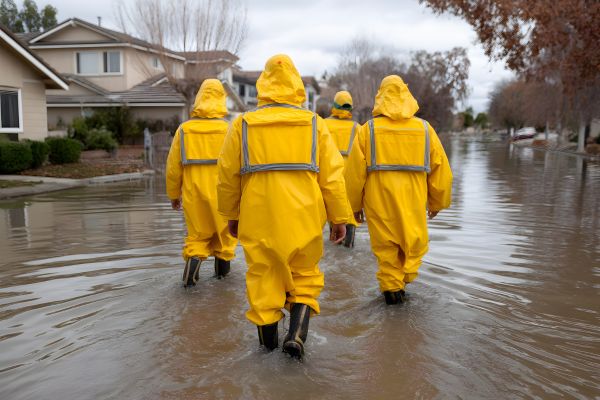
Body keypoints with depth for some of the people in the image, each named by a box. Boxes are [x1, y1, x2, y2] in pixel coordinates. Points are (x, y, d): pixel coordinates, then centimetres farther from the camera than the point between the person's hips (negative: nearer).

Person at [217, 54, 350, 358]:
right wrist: (339, 218, 7)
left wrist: (231, 215, 19)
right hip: (304, 218, 0)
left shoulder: (242, 125, 3)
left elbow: (227, 175, 7)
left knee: (263, 276, 13)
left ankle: (268, 339, 26)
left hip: (258, 218, 0)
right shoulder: (314, 124, 3)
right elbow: (332, 175, 0)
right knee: (305, 276, 16)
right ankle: (297, 334, 3)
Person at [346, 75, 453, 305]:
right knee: (414, 241, 17)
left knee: (386, 245, 13)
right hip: (413, 202, 1)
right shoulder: (424, 129, 6)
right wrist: (437, 202, 23)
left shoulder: (368, 129, 0)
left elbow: (355, 170, 0)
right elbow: (441, 169, 10)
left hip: (378, 201, 0)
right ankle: (405, 275, 2)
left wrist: (354, 205, 11)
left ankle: (391, 287, 19)